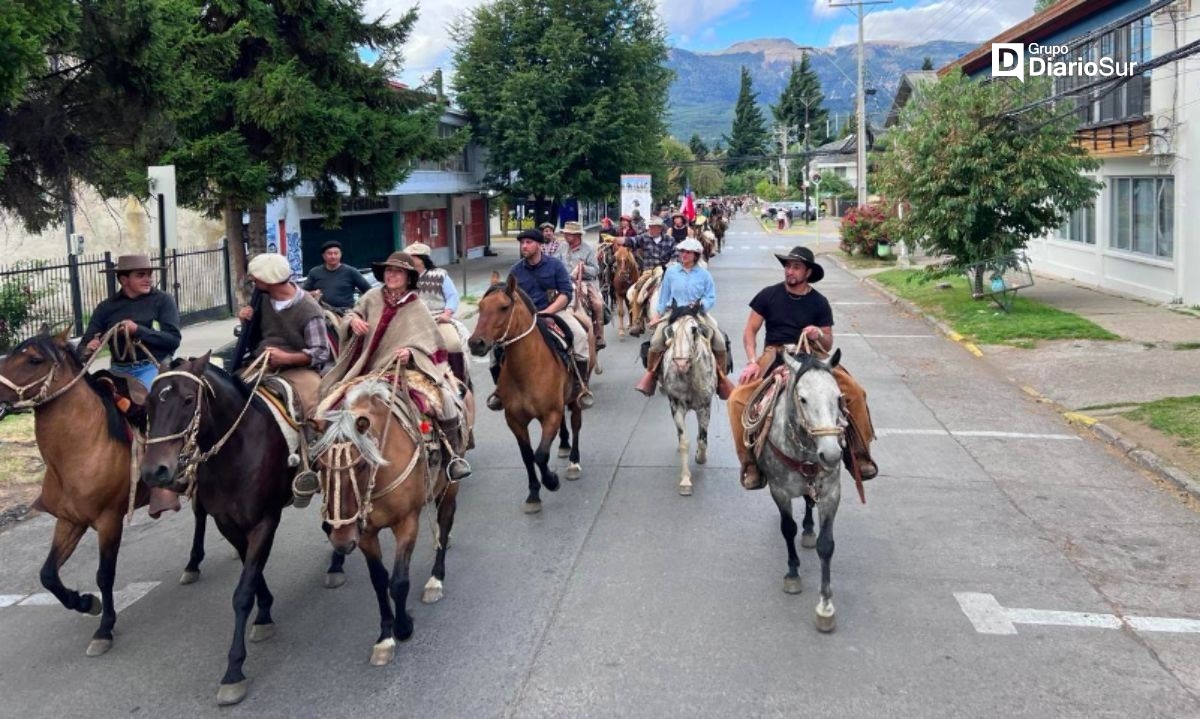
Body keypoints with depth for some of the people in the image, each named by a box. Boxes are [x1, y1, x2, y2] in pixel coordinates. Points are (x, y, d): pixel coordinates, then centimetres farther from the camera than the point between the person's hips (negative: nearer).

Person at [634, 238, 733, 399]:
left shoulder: (704, 275, 5)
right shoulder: (671, 271, 7)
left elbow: (711, 297, 3)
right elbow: (664, 295, 14)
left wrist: (700, 304, -16)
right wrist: (658, 313, 9)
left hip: (698, 314, 0)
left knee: (720, 342, -17)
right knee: (656, 341, -23)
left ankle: (721, 376, 4)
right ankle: (650, 375, -2)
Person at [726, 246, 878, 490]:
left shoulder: (819, 303, 5)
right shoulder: (769, 295, 3)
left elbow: (828, 344, 9)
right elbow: (750, 331, 4)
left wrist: (819, 335, -15)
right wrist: (753, 361, -12)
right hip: (774, 355, -1)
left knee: (856, 392, -19)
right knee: (737, 398, -25)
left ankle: (860, 454, -4)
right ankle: (750, 462, -13)